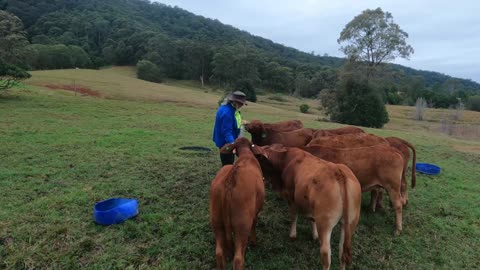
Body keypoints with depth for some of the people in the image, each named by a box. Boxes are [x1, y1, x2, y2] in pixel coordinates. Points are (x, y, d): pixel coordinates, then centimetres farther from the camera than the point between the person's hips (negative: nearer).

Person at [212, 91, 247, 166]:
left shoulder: (231, 108, 1)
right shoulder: (227, 112, -31)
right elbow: (226, 131, -33)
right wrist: (232, 143, -40)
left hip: (228, 141, 11)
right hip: (226, 142, -10)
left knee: (229, 162, 24)